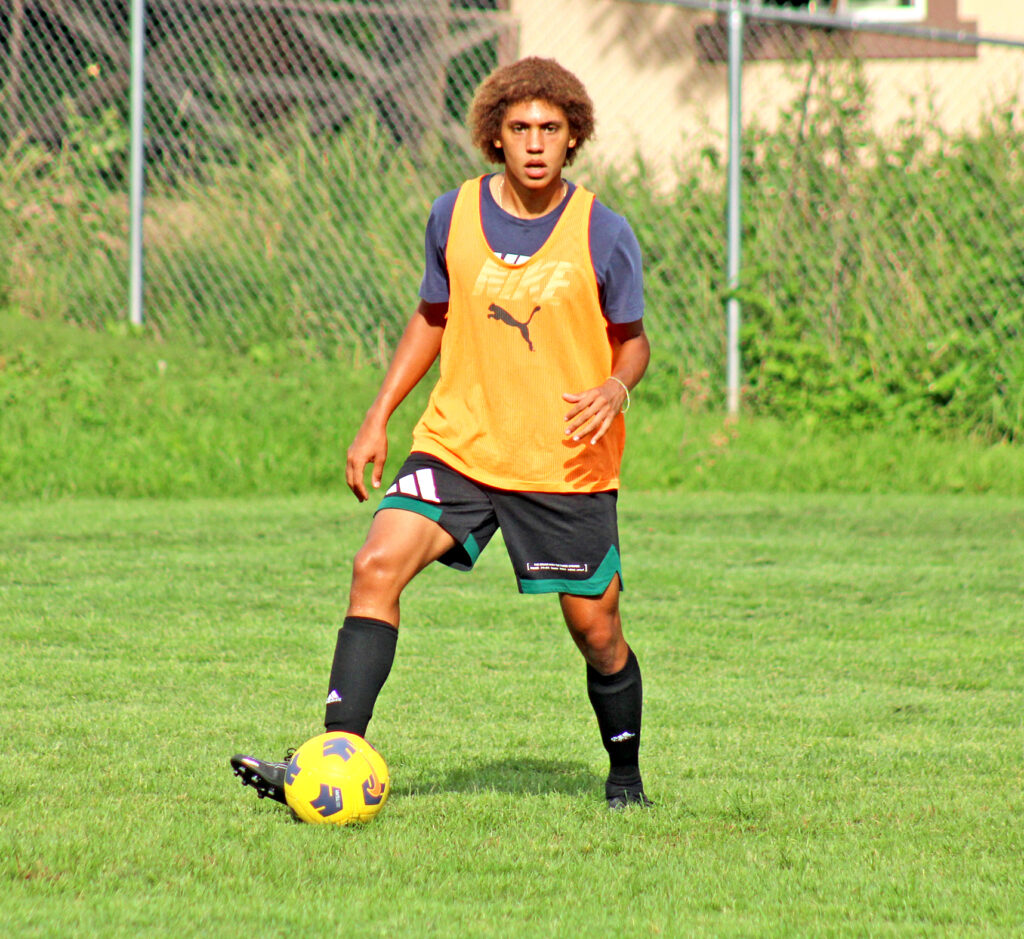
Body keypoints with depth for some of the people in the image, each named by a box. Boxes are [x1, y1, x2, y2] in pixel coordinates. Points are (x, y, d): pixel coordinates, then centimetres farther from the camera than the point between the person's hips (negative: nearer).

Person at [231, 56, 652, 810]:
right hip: (458, 445, 2)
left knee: (596, 628, 2)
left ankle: (626, 776, 28)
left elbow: (632, 341, 3)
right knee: (377, 568, -17)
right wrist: (378, 420, 11)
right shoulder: (454, 217, 1)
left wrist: (615, 387, -20)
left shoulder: (604, 235, -7)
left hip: (566, 466, -2)